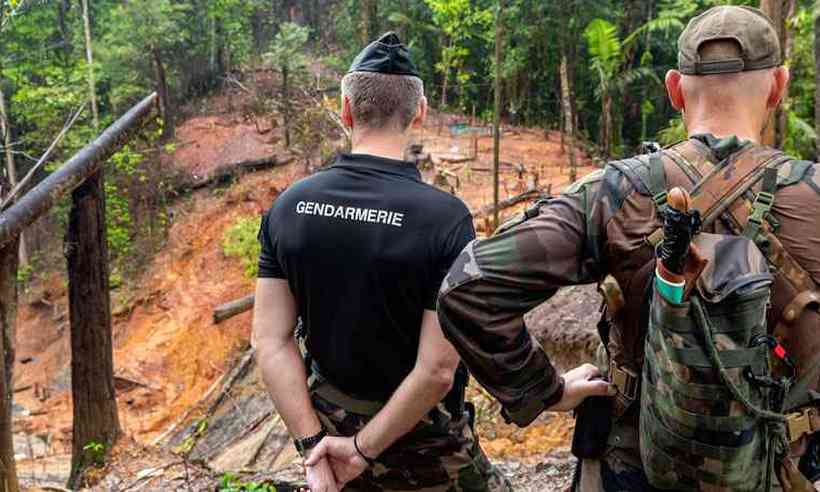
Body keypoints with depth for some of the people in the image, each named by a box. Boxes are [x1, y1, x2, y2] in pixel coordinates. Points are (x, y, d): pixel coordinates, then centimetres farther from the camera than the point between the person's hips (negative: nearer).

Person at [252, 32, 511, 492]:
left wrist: (313, 444, -7)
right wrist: (366, 448, -12)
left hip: (328, 425, 4)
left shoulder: (289, 206, -9)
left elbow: (271, 340, -8)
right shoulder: (444, 216, -22)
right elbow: (436, 370, -23)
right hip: (416, 439, -4)